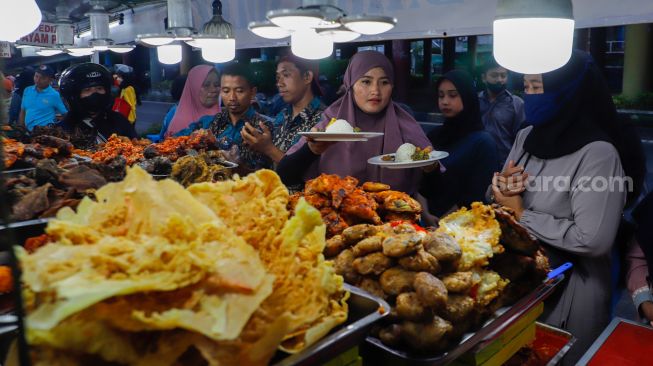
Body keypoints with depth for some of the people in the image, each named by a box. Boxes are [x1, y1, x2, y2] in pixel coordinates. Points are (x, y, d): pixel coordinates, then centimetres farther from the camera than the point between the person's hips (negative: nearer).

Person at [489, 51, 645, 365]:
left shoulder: (598, 153, -22)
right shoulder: (527, 137, 0)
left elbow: (594, 240, -27)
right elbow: (498, 199, 7)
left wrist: (522, 215, -20)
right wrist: (501, 189, -16)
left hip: (569, 289, -6)